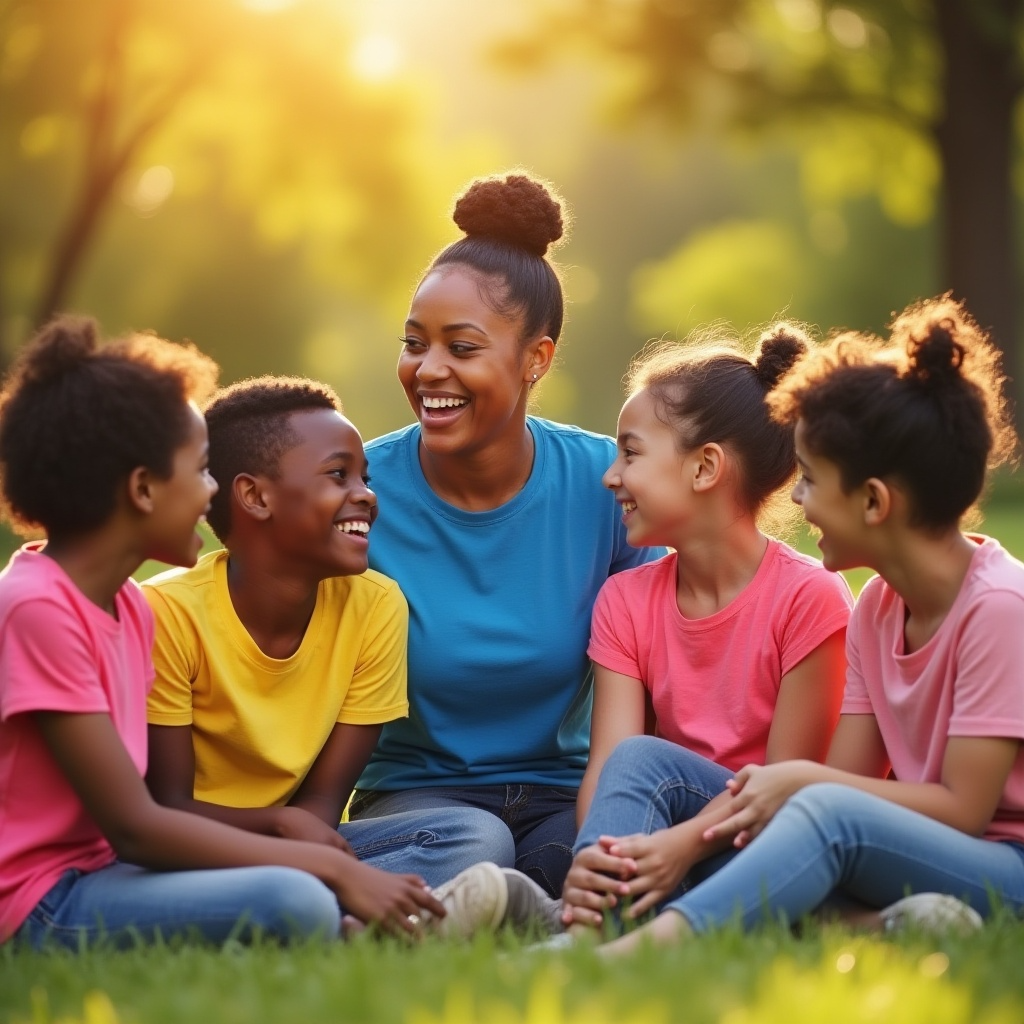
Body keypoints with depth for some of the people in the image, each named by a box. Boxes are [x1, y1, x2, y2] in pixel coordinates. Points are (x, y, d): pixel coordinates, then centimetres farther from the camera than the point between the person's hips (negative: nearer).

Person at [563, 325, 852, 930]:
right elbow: (606, 766, -7)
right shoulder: (625, 601, 6)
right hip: (666, 836, 5)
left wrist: (685, 841, -31)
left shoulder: (810, 596, -10)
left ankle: (588, 937, -46)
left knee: (645, 759, -30)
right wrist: (596, 855, -30)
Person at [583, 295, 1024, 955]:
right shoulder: (877, 609, 12)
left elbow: (963, 806, -15)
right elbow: (852, 776, 5)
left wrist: (801, 779, -12)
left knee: (829, 812, -36)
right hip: (920, 855, 8)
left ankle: (636, 951, -51)